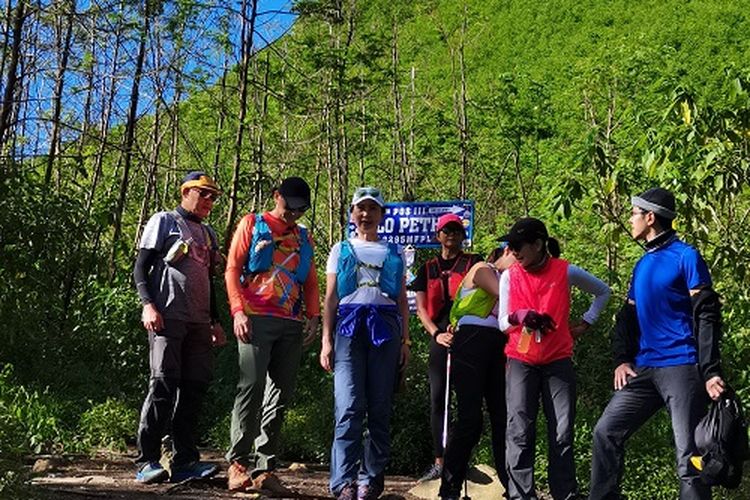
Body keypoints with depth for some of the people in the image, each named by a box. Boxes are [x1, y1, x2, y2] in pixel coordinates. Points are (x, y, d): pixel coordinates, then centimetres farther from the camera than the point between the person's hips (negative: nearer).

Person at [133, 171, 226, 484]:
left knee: (194, 387, 2)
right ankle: (147, 462, -9)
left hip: (199, 322, 7)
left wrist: (215, 321, 21)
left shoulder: (208, 233, 24)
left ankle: (184, 461, 6)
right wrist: (148, 304, -15)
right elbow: (141, 267, -1)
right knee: (164, 384, -13)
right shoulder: (164, 221, 5)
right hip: (167, 317, -7)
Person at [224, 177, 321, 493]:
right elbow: (233, 269, 2)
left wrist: (314, 316, 5)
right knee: (252, 387, -13)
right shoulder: (252, 225, 9)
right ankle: (238, 463, -7)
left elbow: (311, 282, 20)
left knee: (280, 396, 1)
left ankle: (264, 468, 5)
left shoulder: (304, 237, 20)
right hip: (256, 319, -4)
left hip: (292, 325, 4)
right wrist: (238, 310, -10)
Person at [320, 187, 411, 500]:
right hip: (349, 325, -1)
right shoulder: (341, 250, 15)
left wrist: (405, 340, 6)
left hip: (384, 327, 1)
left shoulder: (394, 253, 16)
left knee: (380, 409, 1)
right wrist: (326, 341, 2)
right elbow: (330, 298, 11)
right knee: (349, 407, -13)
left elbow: (402, 300, 15)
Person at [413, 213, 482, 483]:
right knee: (438, 398, 0)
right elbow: (421, 308, 10)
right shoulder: (428, 269, 16)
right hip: (440, 337, 3)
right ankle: (439, 462, 5)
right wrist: (436, 334, -7)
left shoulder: (473, 263, 8)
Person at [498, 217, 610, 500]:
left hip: (558, 361, 0)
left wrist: (585, 323, 7)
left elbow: (603, 291, 14)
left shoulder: (566, 272, -3)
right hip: (521, 362, 1)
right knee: (519, 431, -7)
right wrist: (518, 316, -16)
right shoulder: (509, 277, 1)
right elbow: (502, 323, 4)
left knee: (562, 433, 2)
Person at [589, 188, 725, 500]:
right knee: (606, 431, 6)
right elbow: (628, 316, 19)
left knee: (689, 456, -5)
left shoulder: (686, 256, -5)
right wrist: (622, 359, 5)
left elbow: (706, 316, -10)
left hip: (682, 368, -7)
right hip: (644, 368, 7)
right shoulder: (642, 264, 17)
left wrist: (711, 371, -18)